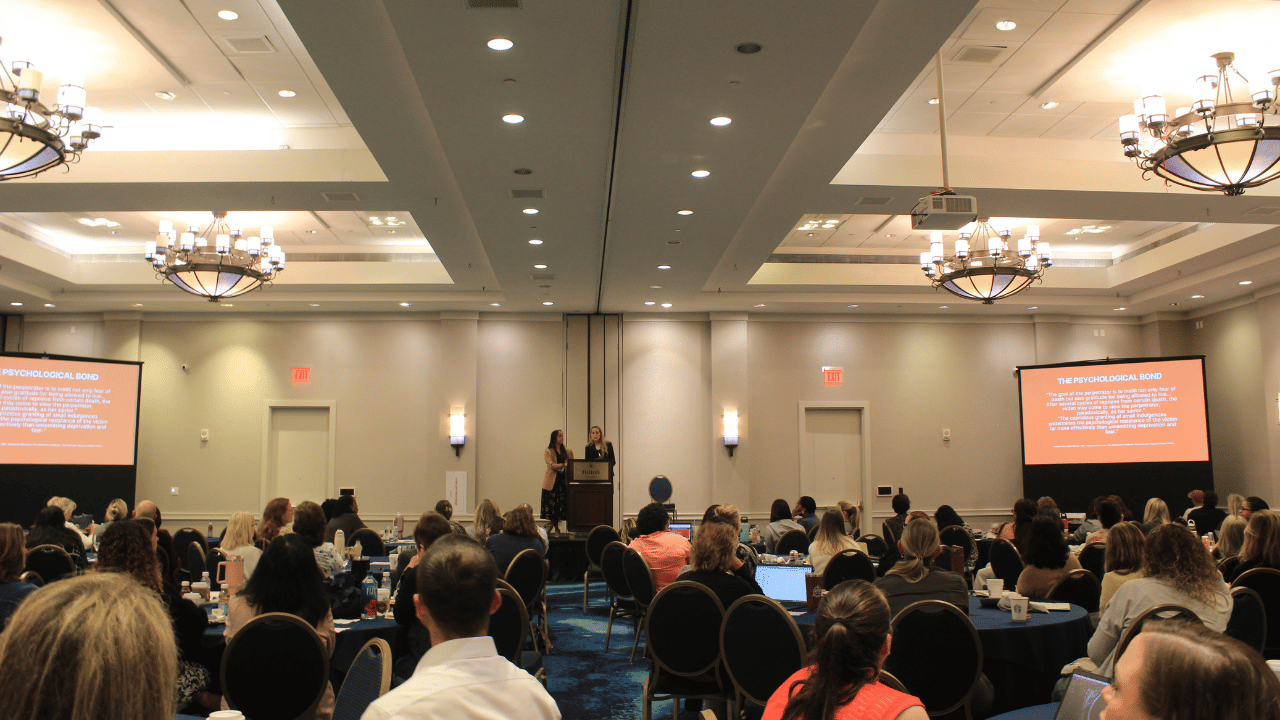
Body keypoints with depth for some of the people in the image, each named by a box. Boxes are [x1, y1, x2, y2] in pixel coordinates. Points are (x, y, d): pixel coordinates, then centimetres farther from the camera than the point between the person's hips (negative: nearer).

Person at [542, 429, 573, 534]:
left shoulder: (568, 451, 14)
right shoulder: (548, 452, 2)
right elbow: (551, 465, -11)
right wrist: (563, 465, -24)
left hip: (563, 481, 3)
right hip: (551, 482, -3)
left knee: (560, 505, 1)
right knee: (551, 504, -5)